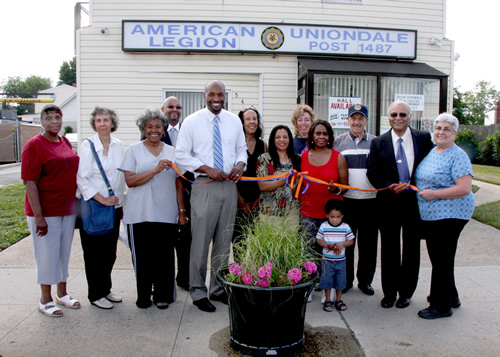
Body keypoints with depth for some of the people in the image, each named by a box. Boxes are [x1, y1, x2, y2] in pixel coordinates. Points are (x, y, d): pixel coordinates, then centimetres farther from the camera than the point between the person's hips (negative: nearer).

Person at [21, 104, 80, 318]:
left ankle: (62, 294, 31)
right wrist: (38, 216, -20)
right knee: (47, 254, 4)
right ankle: (45, 300, 21)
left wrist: (76, 205, 12)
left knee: (64, 252, 15)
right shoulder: (34, 145, -11)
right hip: (46, 211, -6)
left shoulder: (66, 143, 9)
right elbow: (29, 182, -16)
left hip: (68, 209, 6)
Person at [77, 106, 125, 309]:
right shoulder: (87, 145, -7)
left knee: (110, 251, 12)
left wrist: (120, 201, 11)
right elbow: (82, 178, -11)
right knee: (94, 252, 4)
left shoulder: (118, 145, 7)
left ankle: (106, 290, 27)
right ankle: (95, 295, 17)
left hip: (114, 206, 5)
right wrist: (102, 199, -15)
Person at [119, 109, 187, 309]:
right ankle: (143, 296, 20)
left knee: (164, 256, 3)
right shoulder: (134, 150, 6)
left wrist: (182, 211, 7)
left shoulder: (172, 152, 12)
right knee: (142, 256, 5)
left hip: (167, 215, 1)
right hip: (140, 215, -1)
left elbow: (178, 184, 12)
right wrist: (156, 170, -15)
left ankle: (163, 296, 18)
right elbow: (130, 180, -6)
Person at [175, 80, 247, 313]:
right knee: (201, 241, -1)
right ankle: (198, 292, 15)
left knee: (224, 240, 11)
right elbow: (181, 155, -4)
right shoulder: (192, 121, -2)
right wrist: (208, 169, -15)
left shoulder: (234, 121, 10)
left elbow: (242, 149, 16)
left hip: (229, 186, 4)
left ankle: (218, 289, 26)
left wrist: (240, 164, -6)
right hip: (205, 186, -4)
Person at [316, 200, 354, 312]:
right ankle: (328, 300, 23)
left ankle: (338, 300, 30)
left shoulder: (346, 227, -5)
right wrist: (328, 246, -19)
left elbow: (351, 241, 0)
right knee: (327, 280, 6)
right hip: (327, 260, -1)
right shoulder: (323, 226, -8)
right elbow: (319, 240, -3)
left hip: (341, 260, 1)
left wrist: (341, 244, -18)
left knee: (340, 281, 12)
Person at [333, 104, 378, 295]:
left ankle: (365, 280, 24)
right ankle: (345, 280, 21)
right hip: (346, 200, 0)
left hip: (371, 201, 1)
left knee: (368, 243, 8)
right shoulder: (338, 141, 7)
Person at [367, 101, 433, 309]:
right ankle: (389, 292, 22)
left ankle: (406, 292, 25)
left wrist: (410, 186, -9)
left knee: (411, 248, 10)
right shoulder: (378, 143, 2)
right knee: (389, 249, 8)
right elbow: (372, 172, -1)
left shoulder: (423, 139, 2)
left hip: (415, 200, 0)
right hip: (388, 202, 0)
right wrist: (389, 187, -16)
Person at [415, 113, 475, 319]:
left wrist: (435, 194, -20)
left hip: (450, 215, -9)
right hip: (430, 215, 9)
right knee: (437, 257, 18)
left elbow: (464, 188, -21)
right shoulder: (432, 152, 12)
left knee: (442, 259, -1)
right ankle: (450, 297, 36)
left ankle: (441, 306, 13)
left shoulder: (457, 156, -13)